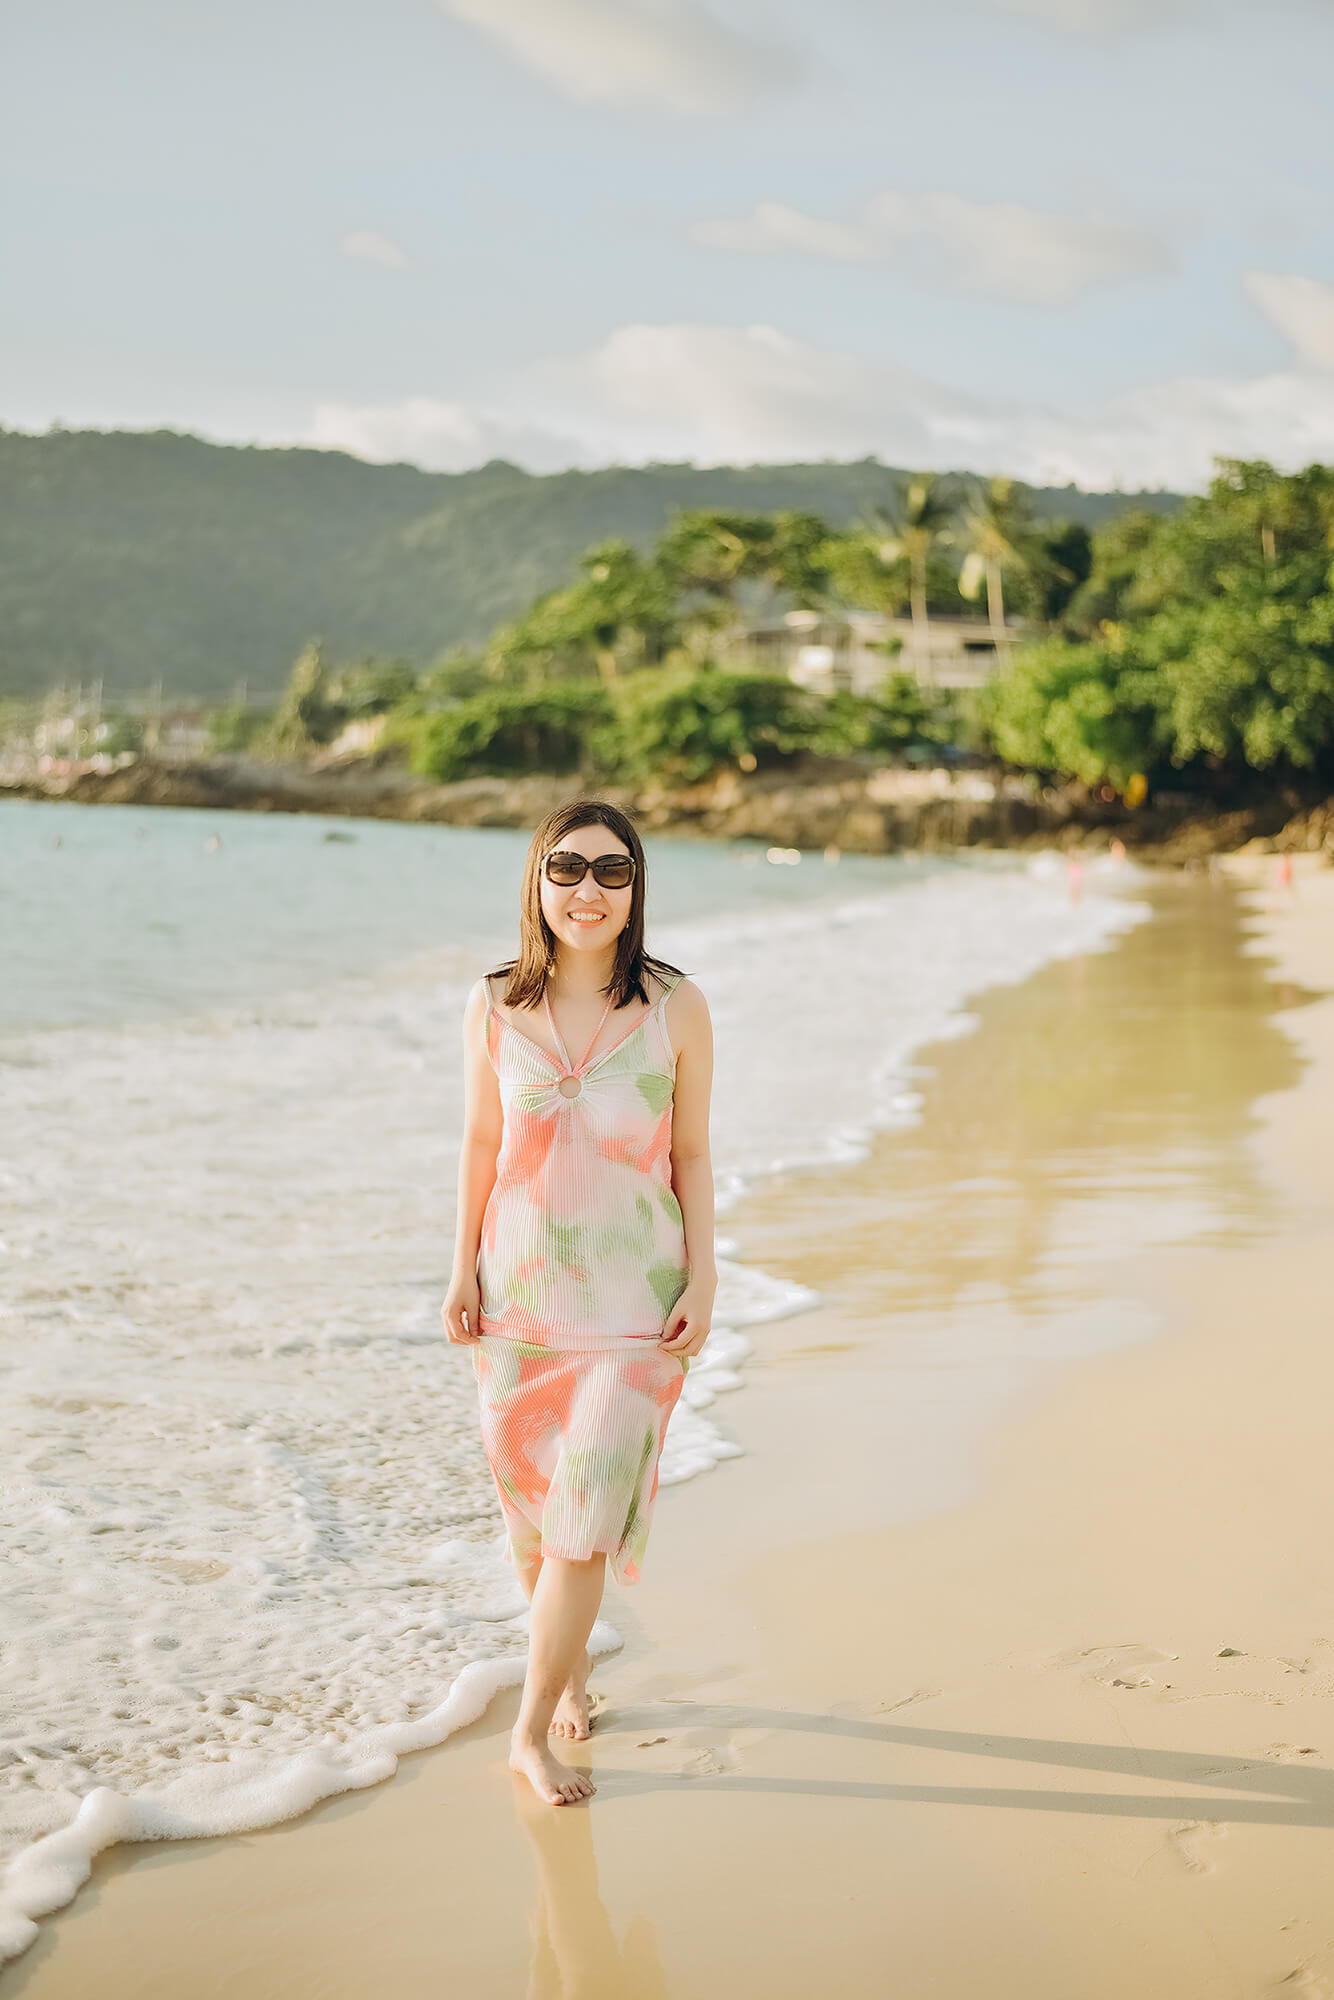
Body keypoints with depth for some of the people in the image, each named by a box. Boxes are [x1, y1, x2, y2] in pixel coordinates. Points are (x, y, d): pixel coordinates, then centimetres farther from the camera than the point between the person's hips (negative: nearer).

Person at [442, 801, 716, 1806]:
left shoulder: (677, 1008, -5)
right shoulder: (494, 1009, -1)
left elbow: (693, 1154, 1)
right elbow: (481, 1144, 7)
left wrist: (703, 1280, -3)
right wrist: (463, 1268, 5)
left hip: (633, 1300, -2)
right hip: (520, 1289, 2)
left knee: (587, 1513, -7)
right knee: (530, 1497, 13)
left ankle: (533, 1730, 7)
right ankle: (571, 1662, 40)